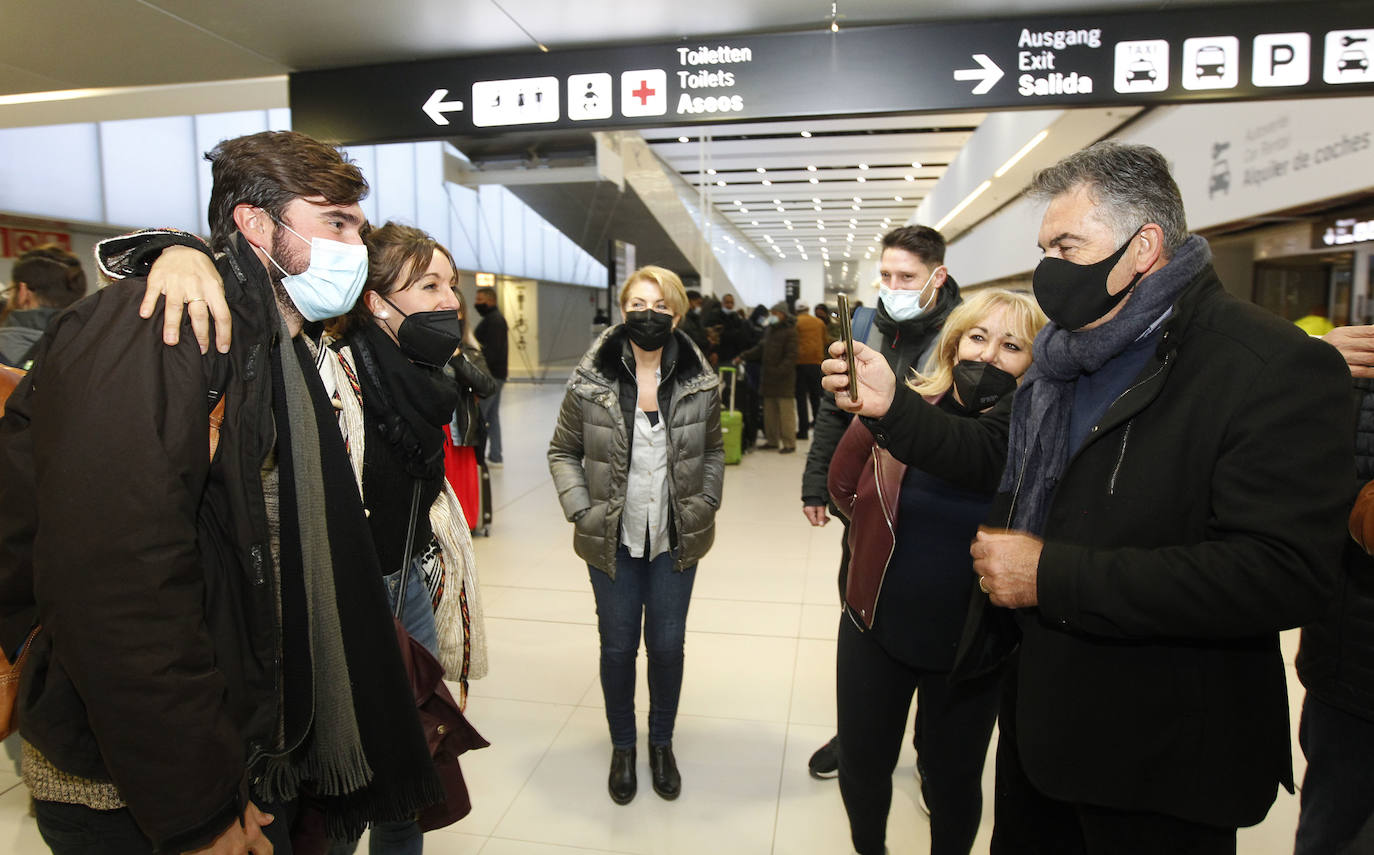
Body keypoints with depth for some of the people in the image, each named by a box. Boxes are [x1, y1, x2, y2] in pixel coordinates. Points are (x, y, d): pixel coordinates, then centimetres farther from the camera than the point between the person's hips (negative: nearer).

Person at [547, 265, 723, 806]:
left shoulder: (700, 382, -4)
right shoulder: (591, 381, -8)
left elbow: (713, 450, 10)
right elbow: (563, 451, 1)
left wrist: (705, 505, 0)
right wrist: (581, 511, -8)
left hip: (676, 540, 1)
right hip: (613, 541, -1)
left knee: (668, 645, 12)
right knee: (618, 646, 12)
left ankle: (662, 743, 38)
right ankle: (622, 746, 36)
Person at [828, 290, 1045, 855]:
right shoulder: (896, 405, -9)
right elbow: (843, 484, 5)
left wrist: (893, 406, -53)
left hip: (968, 641, -1)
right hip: (877, 623, 2)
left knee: (954, 782, 17)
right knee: (861, 765, 18)